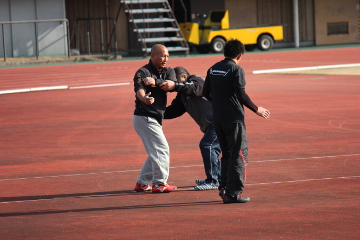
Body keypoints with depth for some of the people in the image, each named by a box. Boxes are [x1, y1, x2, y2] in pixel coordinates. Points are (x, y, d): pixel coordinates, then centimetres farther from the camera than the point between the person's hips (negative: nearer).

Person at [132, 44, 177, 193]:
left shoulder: (168, 72, 9)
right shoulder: (143, 72, -12)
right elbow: (139, 90, -30)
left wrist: (155, 82, -32)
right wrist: (144, 98, -54)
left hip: (155, 119, 9)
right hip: (144, 117, -9)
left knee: (155, 152, 16)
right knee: (162, 149, -10)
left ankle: (142, 183, 24)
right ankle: (159, 183, -4)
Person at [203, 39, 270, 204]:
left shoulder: (213, 69, 10)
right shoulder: (236, 69, -10)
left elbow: (206, 93, 14)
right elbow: (241, 94, -16)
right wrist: (256, 109, -4)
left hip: (218, 119, 7)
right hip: (234, 118, -7)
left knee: (227, 154, 18)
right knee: (239, 155, -2)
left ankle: (224, 188, 15)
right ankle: (233, 193, -7)